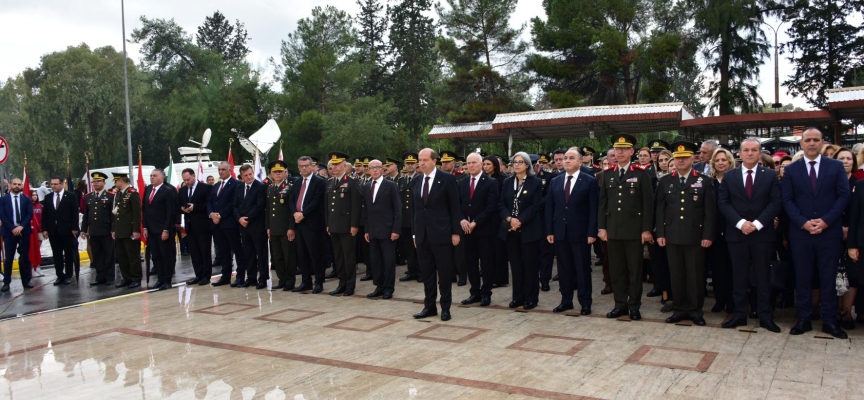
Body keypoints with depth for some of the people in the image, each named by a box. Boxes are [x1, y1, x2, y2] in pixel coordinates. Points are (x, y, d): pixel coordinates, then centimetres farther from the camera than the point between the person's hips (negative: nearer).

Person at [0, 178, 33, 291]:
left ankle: (26, 281, 9)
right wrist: (12, 228, -13)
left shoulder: (27, 199, 8)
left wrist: (21, 226, -13)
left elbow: (30, 214, 0)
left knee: (25, 257, 4)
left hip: (24, 231, 1)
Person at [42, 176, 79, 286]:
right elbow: (44, 214, 10)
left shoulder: (71, 196, -2)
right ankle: (60, 276, 12)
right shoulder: (48, 197, 10)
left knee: (69, 254, 4)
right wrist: (44, 229, 2)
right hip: (53, 230, 4)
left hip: (67, 230, -4)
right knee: (57, 255, 6)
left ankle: (68, 275, 12)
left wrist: (74, 228, -11)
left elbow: (75, 213, -5)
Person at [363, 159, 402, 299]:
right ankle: (379, 286, 17)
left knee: (389, 260, 1)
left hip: (387, 229, -5)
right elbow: (365, 210, 14)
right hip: (372, 230, 5)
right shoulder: (366, 187, 12)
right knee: (375, 260, 8)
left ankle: (389, 288, 10)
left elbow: (397, 209, -7)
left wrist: (396, 229, -13)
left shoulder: (390, 185, -4)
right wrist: (366, 229, 9)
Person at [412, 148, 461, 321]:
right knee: (426, 273, 11)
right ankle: (429, 306, 21)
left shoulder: (447, 178, -6)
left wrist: (455, 232, -9)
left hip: (441, 233, -5)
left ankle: (445, 307, 15)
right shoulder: (416, 180, 9)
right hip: (422, 234, 5)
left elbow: (454, 207, -6)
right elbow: (415, 208, 13)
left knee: (444, 273, 4)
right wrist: (415, 232, 11)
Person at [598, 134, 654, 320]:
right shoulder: (608, 174, 9)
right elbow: (602, 202, 9)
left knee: (635, 269, 4)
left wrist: (646, 229, -9)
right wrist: (601, 227, 3)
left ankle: (634, 305, 14)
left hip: (634, 230, -3)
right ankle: (620, 304, 17)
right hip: (613, 230, 3)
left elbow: (648, 203, -3)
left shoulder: (641, 174, -1)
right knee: (616, 269, 7)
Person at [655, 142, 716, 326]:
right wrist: (660, 233, 1)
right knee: (676, 274, 7)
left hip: (695, 236, -2)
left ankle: (695, 310, 16)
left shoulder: (704, 181, 2)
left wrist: (708, 235, -7)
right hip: (672, 236, 2)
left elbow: (710, 211, -1)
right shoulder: (665, 181, 8)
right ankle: (680, 309, 17)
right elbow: (660, 210, 7)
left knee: (695, 275, 4)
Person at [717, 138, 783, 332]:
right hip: (736, 233, 1)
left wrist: (757, 223, -15)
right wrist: (740, 223, -14)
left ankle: (765, 316, 13)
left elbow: (776, 203, -4)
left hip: (762, 234, -1)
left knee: (763, 276, 6)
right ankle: (740, 314, 13)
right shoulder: (729, 176, 6)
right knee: (739, 277, 5)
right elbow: (723, 203, 0)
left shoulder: (770, 175, 4)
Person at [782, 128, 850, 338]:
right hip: (800, 233, 0)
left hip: (830, 232, 0)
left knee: (828, 278, 6)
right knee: (802, 278, 6)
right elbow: (787, 200, 1)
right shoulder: (791, 170, 6)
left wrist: (826, 221, -13)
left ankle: (829, 321, 16)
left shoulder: (836, 166, 5)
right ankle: (804, 319, 15)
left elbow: (843, 196, -2)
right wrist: (803, 222, -12)